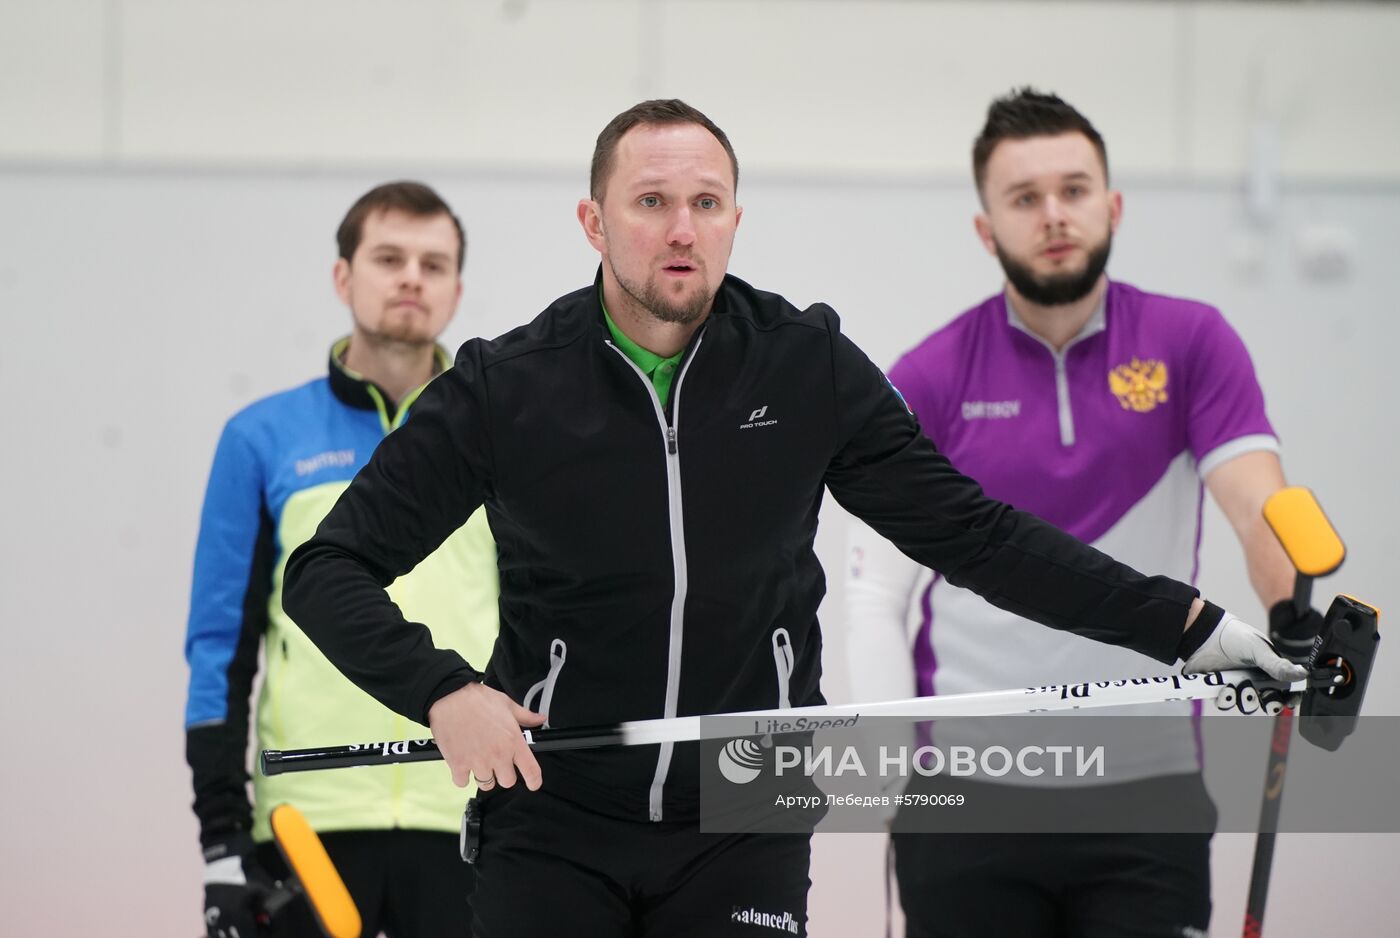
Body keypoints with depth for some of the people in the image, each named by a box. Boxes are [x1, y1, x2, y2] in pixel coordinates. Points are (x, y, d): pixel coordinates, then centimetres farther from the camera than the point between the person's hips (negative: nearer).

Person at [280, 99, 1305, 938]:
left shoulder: (808, 369, 0)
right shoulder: (508, 388, -5)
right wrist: (442, 689, -21)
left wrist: (1188, 626, 0)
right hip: (555, 821, -1)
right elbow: (329, 569, -4)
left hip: (744, 835, 1)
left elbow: (971, 532, 5)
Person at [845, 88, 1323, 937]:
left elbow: (1256, 496, -13)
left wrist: (1296, 612, -33)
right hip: (967, 800, 0)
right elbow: (878, 587, 1)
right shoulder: (929, 380, 1)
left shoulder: (1191, 343, 1)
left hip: (1146, 782, 0)